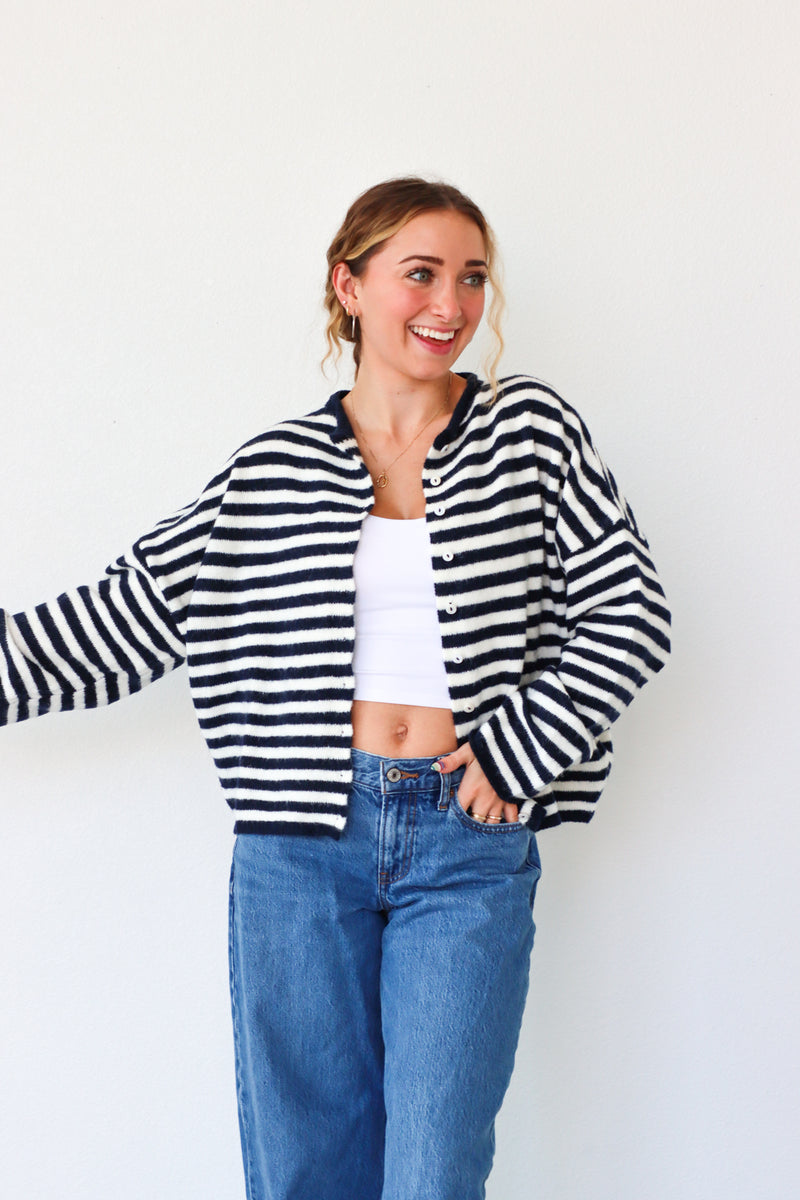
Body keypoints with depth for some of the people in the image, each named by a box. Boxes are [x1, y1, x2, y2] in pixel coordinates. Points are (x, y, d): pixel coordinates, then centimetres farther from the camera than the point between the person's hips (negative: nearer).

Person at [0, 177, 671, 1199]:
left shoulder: (530, 429, 3)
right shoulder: (269, 473, 5)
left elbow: (629, 615, 0)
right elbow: (126, 617, 7)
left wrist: (520, 753, -7)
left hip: (471, 843, -1)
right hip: (301, 844, 1)